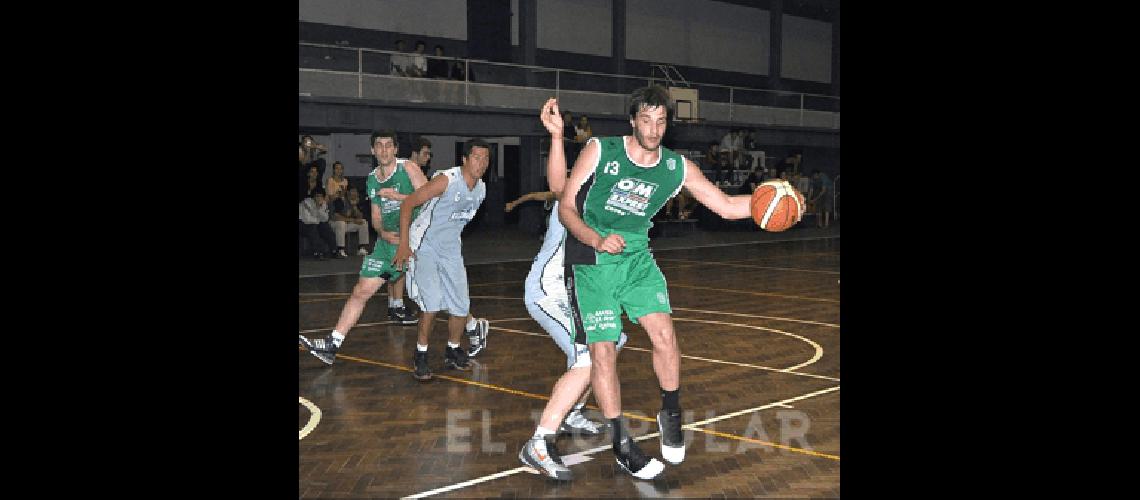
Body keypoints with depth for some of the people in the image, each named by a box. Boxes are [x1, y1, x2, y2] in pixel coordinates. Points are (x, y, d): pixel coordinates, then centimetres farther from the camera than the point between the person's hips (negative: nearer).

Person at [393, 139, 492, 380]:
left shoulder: (481, 189, 1)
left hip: (451, 248, 6)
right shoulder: (447, 180, -21)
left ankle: (452, 351, 26)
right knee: (432, 302, -18)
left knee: (461, 305, 3)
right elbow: (408, 204, -20)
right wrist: (404, 244, -24)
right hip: (424, 246, -6)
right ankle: (421, 355, 1)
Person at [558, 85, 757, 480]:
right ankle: (622, 445, 9)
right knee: (602, 352, -6)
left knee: (664, 334, -15)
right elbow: (566, 206, -9)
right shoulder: (599, 151, -11)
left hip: (636, 258, 3)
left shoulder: (677, 167, -2)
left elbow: (727, 206, 0)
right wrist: (597, 240, -25)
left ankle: (671, 414, 12)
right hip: (590, 262, -3)